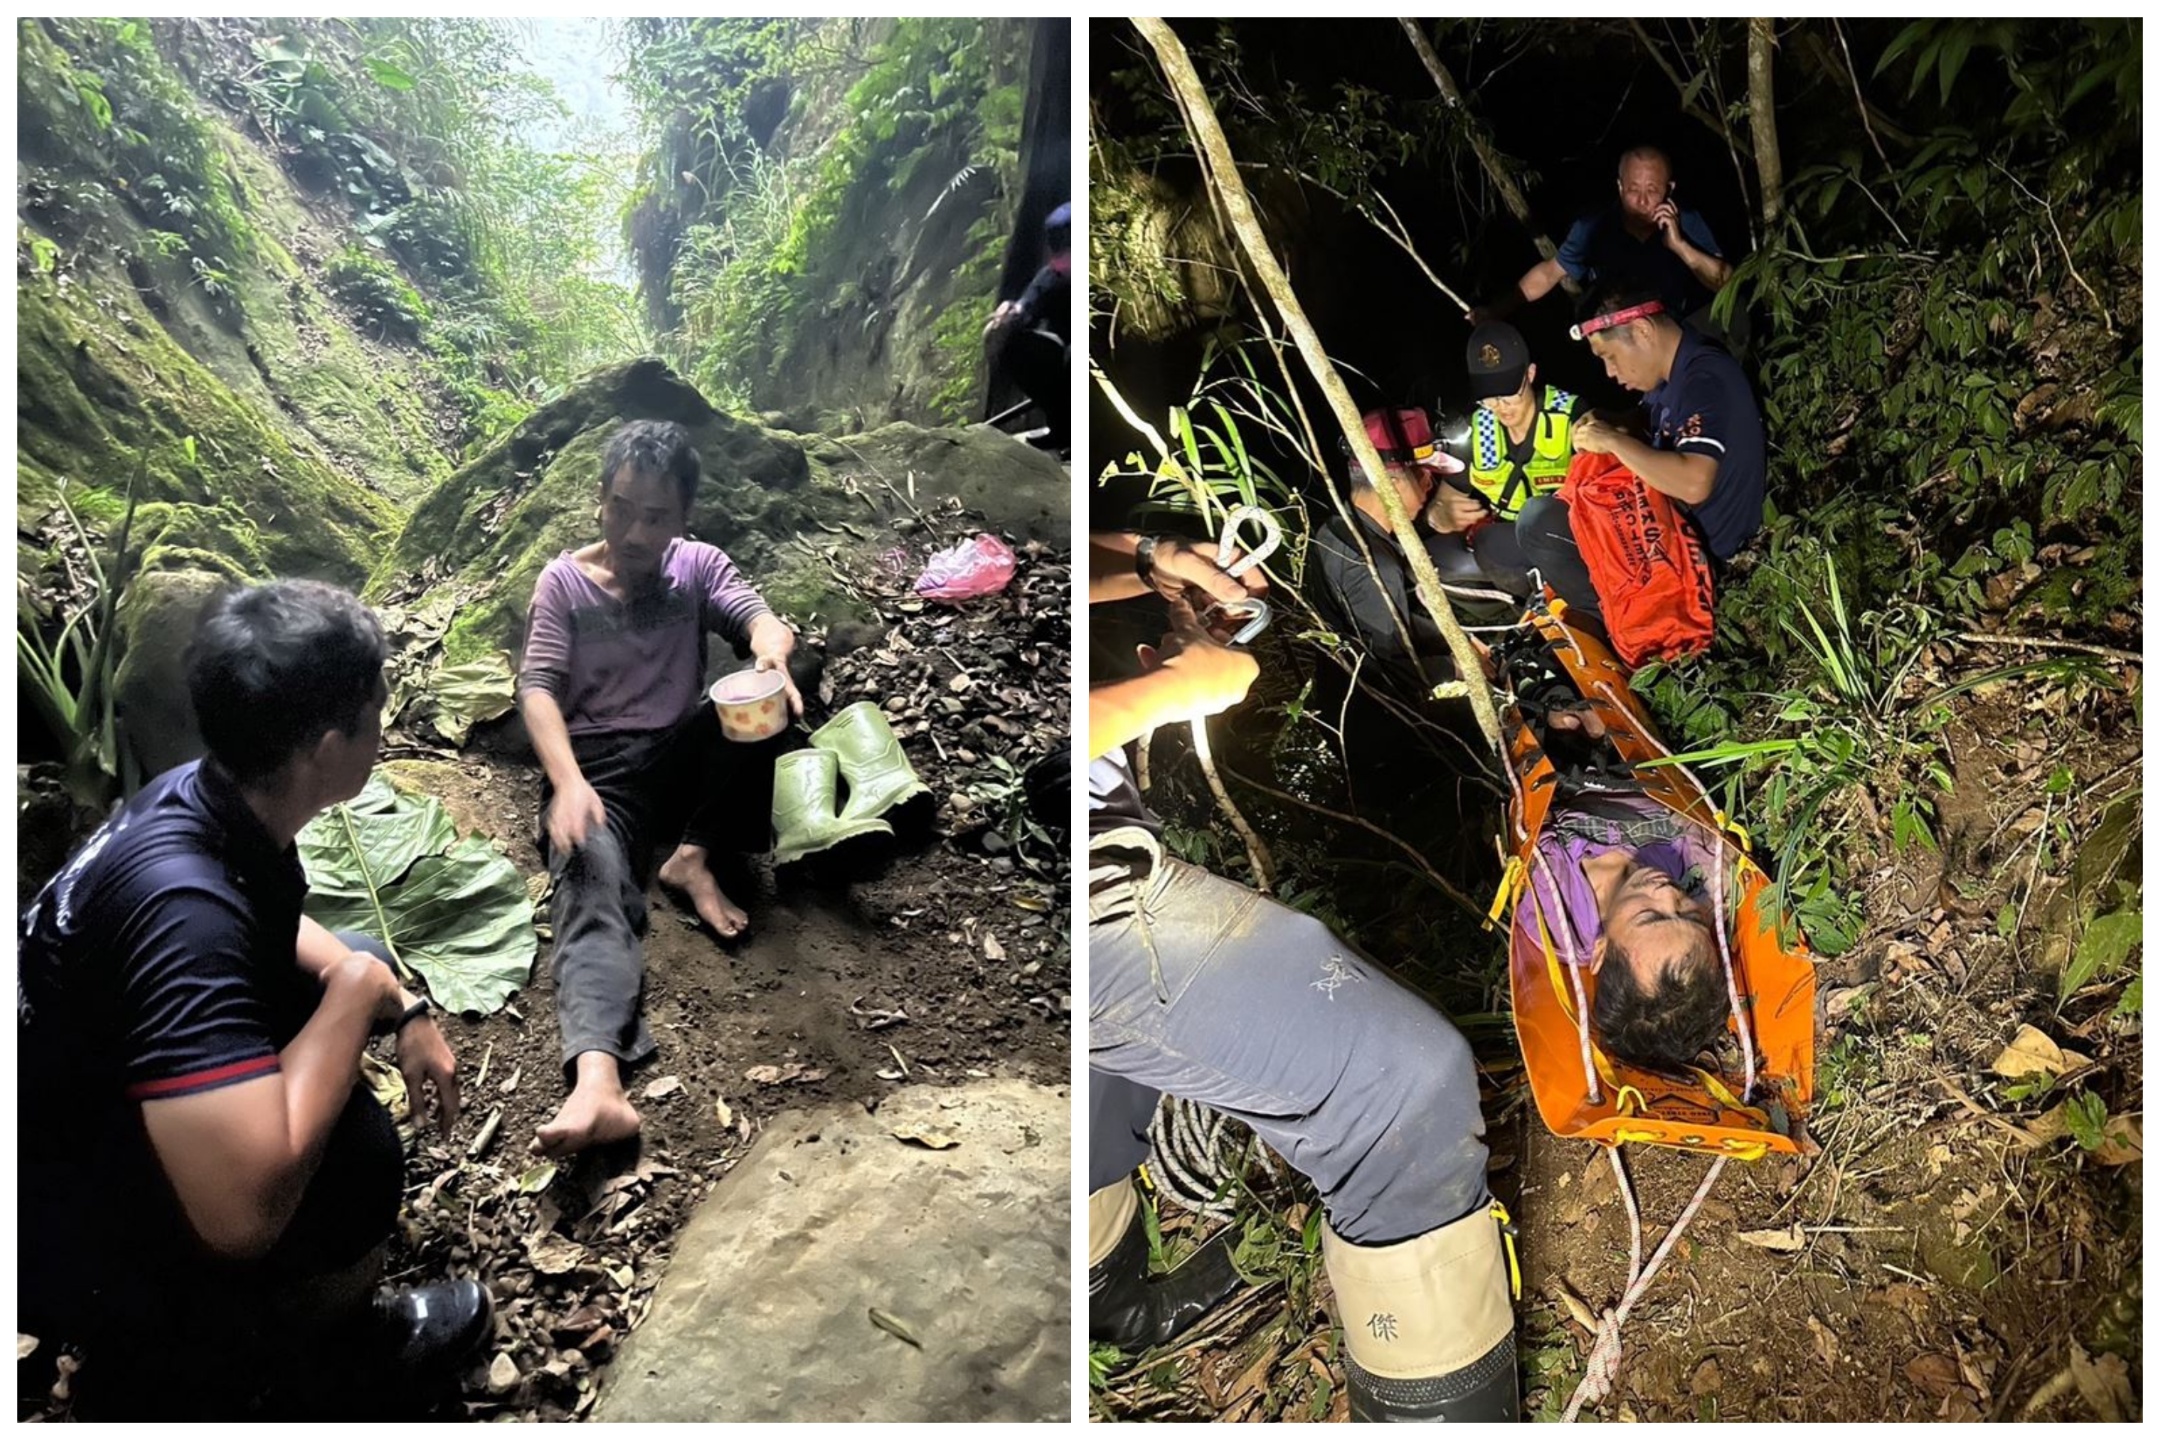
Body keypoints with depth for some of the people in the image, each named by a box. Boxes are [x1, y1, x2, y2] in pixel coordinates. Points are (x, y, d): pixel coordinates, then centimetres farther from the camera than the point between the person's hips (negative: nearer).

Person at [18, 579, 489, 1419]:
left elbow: (275, 930, 14)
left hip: (99, 1088, 9)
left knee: (362, 962, 10)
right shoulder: (183, 902, -38)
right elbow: (247, 1210, -44)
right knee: (352, 1152, -28)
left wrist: (402, 1006, -2)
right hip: (50, 1222, -9)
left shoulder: (211, 796, -10)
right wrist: (357, 990, -30)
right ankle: (321, 1363, 7)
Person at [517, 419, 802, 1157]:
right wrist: (568, 783, -29)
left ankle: (693, 858, -17)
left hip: (684, 753, 3)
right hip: (599, 768, -3)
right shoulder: (564, 580, 3)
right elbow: (538, 687, -9)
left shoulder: (700, 565, 8)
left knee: (774, 685, -23)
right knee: (593, 893, -32)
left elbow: (759, 617, -11)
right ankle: (597, 1082, -58)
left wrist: (772, 648, -39)